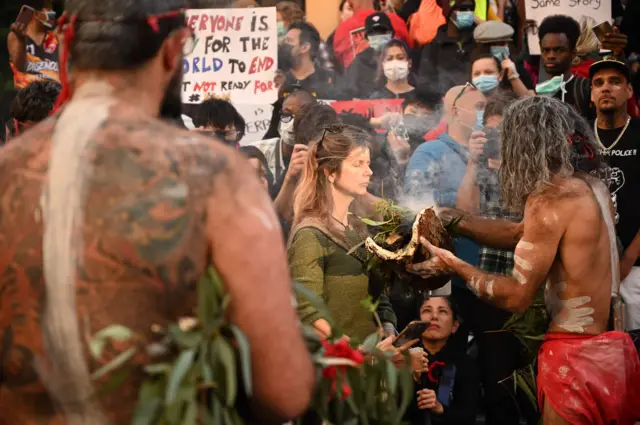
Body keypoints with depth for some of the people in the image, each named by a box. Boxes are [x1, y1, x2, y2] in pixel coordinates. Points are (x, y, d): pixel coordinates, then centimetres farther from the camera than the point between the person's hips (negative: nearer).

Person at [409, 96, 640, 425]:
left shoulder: (548, 200, -16)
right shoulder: (593, 187, 9)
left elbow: (517, 296, -14)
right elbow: (523, 234, 19)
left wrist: (454, 266, -2)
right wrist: (450, 219, 17)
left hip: (578, 357, -8)